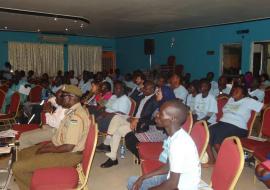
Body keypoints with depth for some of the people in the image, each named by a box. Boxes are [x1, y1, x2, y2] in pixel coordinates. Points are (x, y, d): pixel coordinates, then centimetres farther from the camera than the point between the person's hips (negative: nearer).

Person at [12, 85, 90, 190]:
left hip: (68, 155, -10)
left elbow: (68, 147, -27)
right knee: (22, 154, 19)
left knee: (18, 167, -13)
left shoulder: (76, 116, -26)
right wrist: (47, 144, 4)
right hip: (58, 146, 10)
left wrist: (45, 150, -14)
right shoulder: (72, 111, 6)